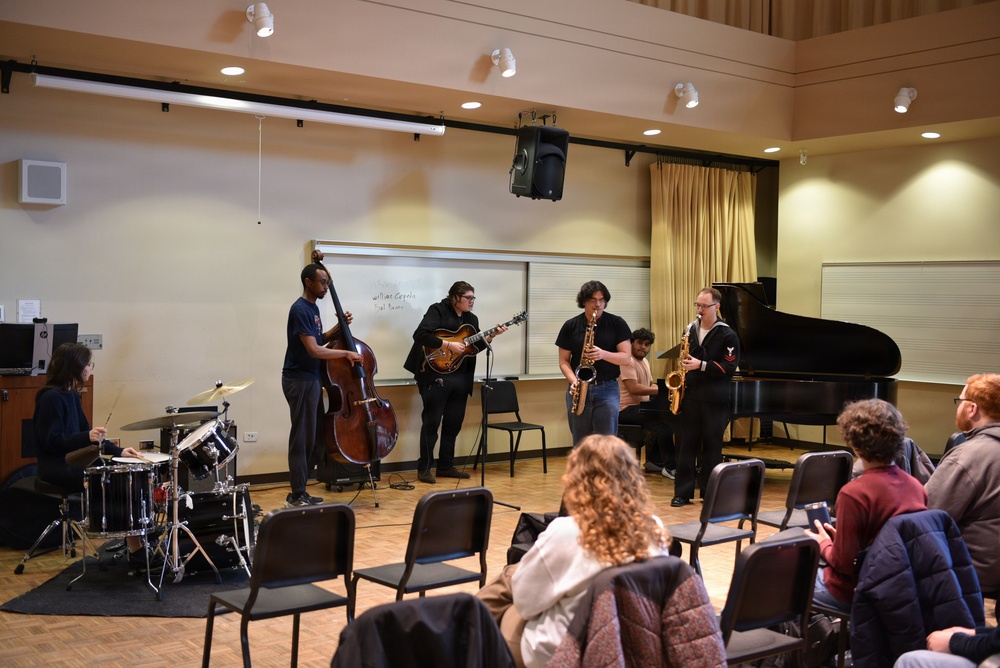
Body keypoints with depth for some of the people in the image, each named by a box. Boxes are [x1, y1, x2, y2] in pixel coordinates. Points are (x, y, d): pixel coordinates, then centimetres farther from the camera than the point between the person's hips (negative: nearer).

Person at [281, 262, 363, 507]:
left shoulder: (313, 307, 12)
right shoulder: (300, 309, -17)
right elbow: (314, 350, -23)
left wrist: (338, 328, 8)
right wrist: (347, 353, -15)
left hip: (311, 380, 10)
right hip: (300, 381, -10)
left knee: (316, 439, 12)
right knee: (302, 439, -4)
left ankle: (299, 491, 21)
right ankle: (297, 496, 4)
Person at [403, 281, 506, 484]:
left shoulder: (471, 319, 13)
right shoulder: (438, 311, -8)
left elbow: (475, 348, 12)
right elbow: (420, 335, -21)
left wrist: (491, 336, -3)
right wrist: (449, 345, -22)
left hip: (460, 378, 7)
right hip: (436, 376, -7)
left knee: (454, 423, 10)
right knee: (432, 422, -2)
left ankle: (445, 466, 21)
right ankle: (424, 468, 5)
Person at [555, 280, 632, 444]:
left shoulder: (617, 324, 1)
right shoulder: (570, 326, 4)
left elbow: (626, 357, -4)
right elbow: (563, 361, 5)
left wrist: (603, 354, -22)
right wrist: (574, 381, -14)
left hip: (607, 389, -1)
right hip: (579, 390, 2)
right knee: (580, 444, 7)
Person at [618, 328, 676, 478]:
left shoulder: (644, 361, 18)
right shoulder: (628, 361, -15)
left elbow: (650, 385, 21)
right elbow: (634, 388, -24)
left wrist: (662, 387, -2)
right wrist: (660, 390, -25)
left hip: (640, 405, 11)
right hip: (627, 408, -11)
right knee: (664, 425, -25)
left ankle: (654, 461, 15)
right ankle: (670, 467, -15)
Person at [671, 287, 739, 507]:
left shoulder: (727, 335, -3)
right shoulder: (689, 330, 10)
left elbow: (729, 367, -10)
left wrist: (701, 365, -18)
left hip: (715, 400, -3)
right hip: (690, 397, 3)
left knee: (711, 446, 5)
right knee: (687, 444, 4)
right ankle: (682, 492, 8)